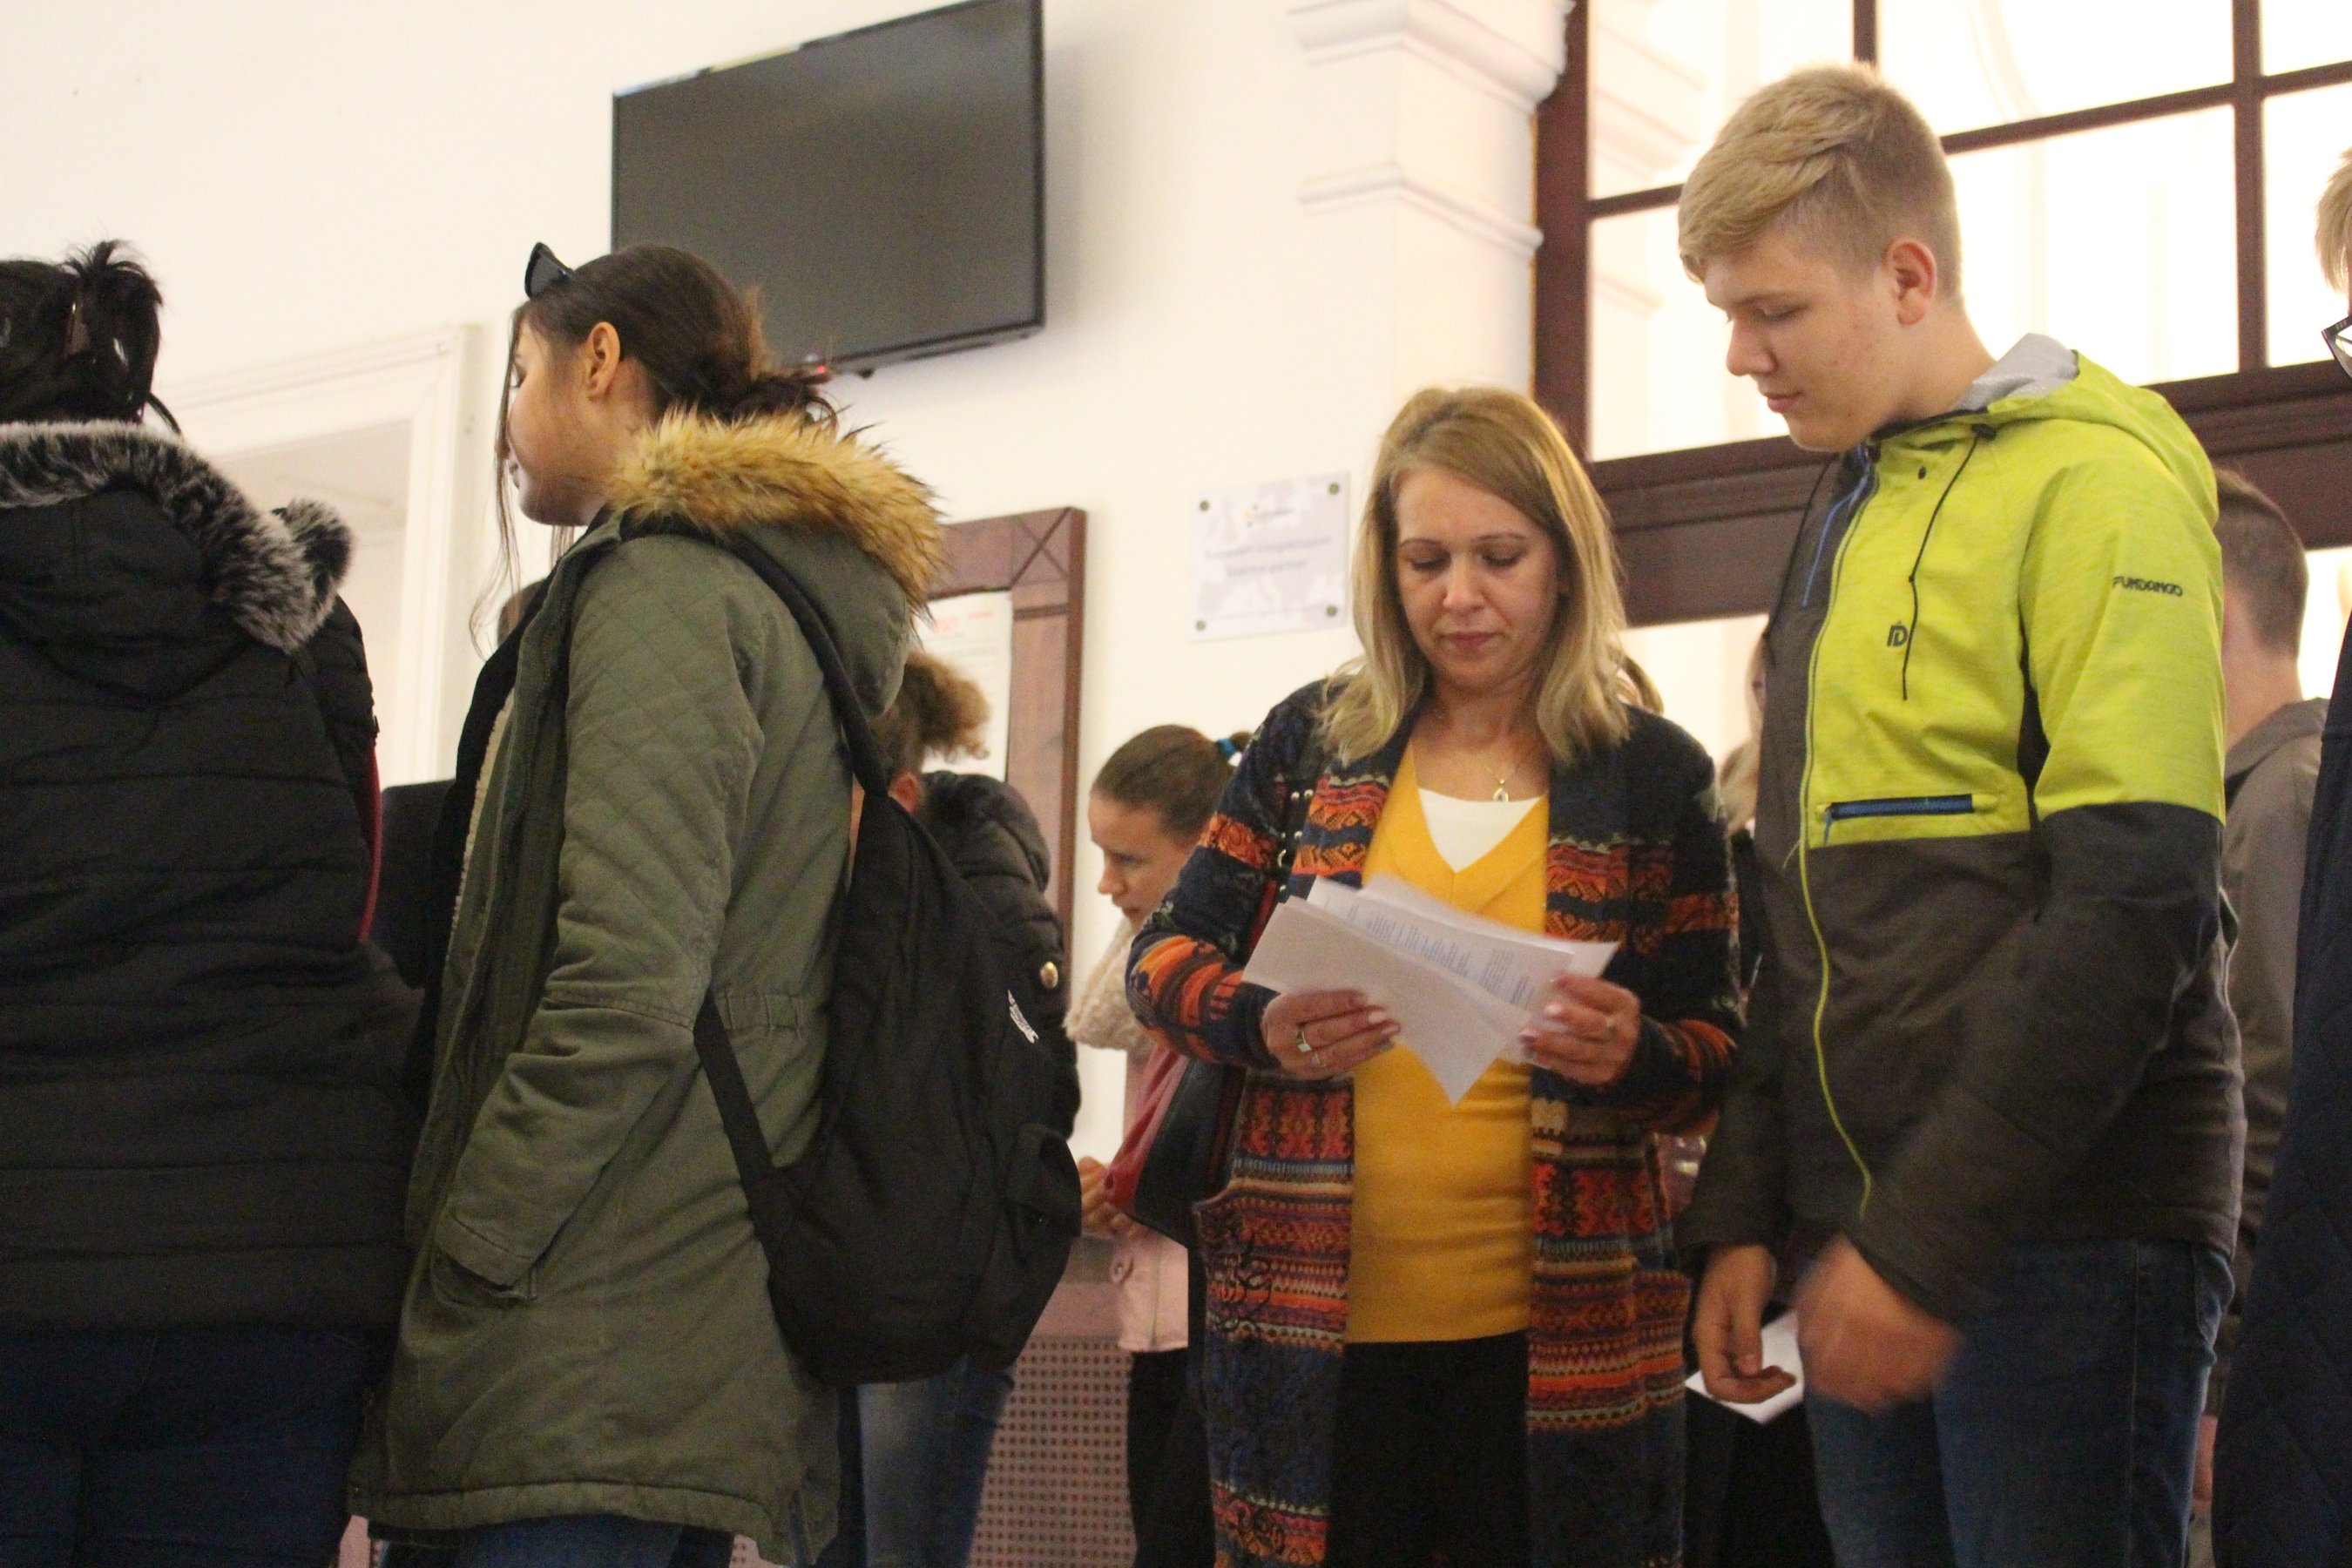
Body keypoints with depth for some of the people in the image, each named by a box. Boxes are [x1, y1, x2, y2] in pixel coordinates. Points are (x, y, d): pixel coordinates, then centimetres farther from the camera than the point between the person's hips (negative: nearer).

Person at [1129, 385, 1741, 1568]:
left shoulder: (1654, 775, 2)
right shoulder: (1310, 741, 5)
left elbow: (1721, 1050, 4)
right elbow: (1165, 957, 8)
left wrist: (1634, 1058, -19)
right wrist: (1264, 1029, -14)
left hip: (1555, 1333, -1)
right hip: (1315, 1320, 1)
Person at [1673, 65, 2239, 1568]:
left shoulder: (2094, 477, -7)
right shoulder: (1846, 517, 17)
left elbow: (2135, 906, -17)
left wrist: (1931, 1239, -18)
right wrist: (1745, 1214, 11)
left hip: (2061, 1225, -7)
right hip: (1864, 1233, 7)